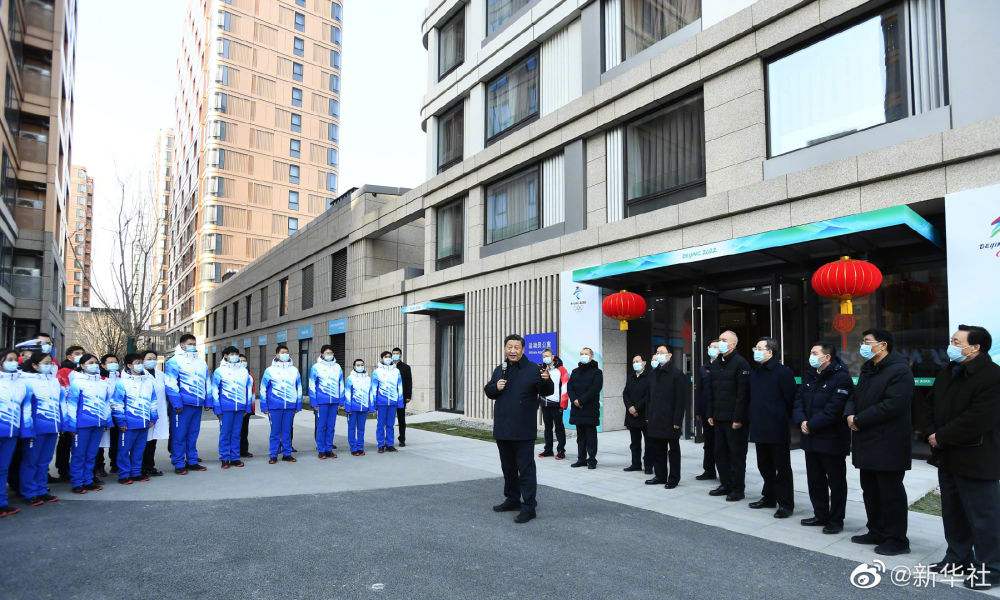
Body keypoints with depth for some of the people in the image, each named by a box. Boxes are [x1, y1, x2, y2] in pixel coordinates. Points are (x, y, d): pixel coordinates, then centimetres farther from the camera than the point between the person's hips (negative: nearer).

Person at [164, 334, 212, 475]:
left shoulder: (201, 362, 18)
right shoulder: (174, 361, -2)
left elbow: (207, 383, 21)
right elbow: (170, 384, -9)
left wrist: (208, 402, 15)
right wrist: (177, 404, -15)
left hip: (198, 404, 6)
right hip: (183, 404, -6)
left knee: (193, 433, 12)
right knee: (180, 434, -2)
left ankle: (192, 461, 20)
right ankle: (179, 464, 5)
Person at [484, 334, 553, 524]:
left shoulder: (533, 369, -7)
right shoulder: (499, 370, 13)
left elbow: (547, 392, -13)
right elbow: (488, 391, 18)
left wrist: (546, 381, -33)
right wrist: (495, 387, -4)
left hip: (523, 430, -7)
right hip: (502, 428, 7)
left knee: (526, 468, -4)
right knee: (508, 467, 18)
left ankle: (529, 506, 0)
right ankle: (512, 499, 32)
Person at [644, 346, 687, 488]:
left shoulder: (677, 374, -8)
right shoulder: (653, 373, 12)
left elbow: (680, 400, -11)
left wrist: (677, 420, -16)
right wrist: (648, 416, 10)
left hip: (670, 420, -6)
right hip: (655, 420, 6)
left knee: (673, 450, 5)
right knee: (657, 449, 11)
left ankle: (673, 478, 13)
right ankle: (660, 475, 23)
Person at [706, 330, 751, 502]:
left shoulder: (741, 363, -11)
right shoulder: (715, 364, 13)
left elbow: (743, 393, -16)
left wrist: (738, 418, -18)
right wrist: (710, 414, 11)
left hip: (735, 420, -7)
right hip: (719, 418, 7)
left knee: (737, 454, 1)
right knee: (720, 453, 12)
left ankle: (738, 489, 10)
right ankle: (726, 484, 24)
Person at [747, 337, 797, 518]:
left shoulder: (783, 372, -11)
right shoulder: (755, 373, 12)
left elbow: (790, 400, -11)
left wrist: (785, 421, -9)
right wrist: (752, 418, 11)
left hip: (778, 430, -7)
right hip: (760, 429, 7)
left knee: (782, 468, 1)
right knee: (765, 467, 16)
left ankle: (785, 503, 10)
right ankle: (769, 498, 30)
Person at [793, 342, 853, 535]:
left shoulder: (841, 378, -15)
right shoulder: (809, 375, 10)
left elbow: (832, 410, -21)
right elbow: (799, 400, 8)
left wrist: (811, 425, -18)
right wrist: (801, 421, -9)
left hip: (832, 439, -8)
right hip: (811, 439, 8)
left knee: (836, 482, 5)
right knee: (815, 479, 16)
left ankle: (836, 520, 15)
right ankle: (820, 515, 29)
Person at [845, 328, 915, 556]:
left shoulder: (899, 371, -14)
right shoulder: (867, 370, 17)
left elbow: (892, 406, -23)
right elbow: (855, 397, 18)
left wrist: (859, 420, -17)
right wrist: (850, 414, -5)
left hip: (888, 444, -9)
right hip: (868, 442, 9)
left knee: (891, 492, 0)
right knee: (870, 490, 16)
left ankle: (897, 540, 10)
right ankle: (877, 532, 28)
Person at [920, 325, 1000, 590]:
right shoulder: (947, 374, 11)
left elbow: (977, 420, -25)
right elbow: (928, 407, 15)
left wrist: (941, 437, -17)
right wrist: (930, 433, -3)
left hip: (976, 462, -9)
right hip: (948, 458, 9)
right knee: (953, 514, 19)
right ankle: (958, 559, 32)